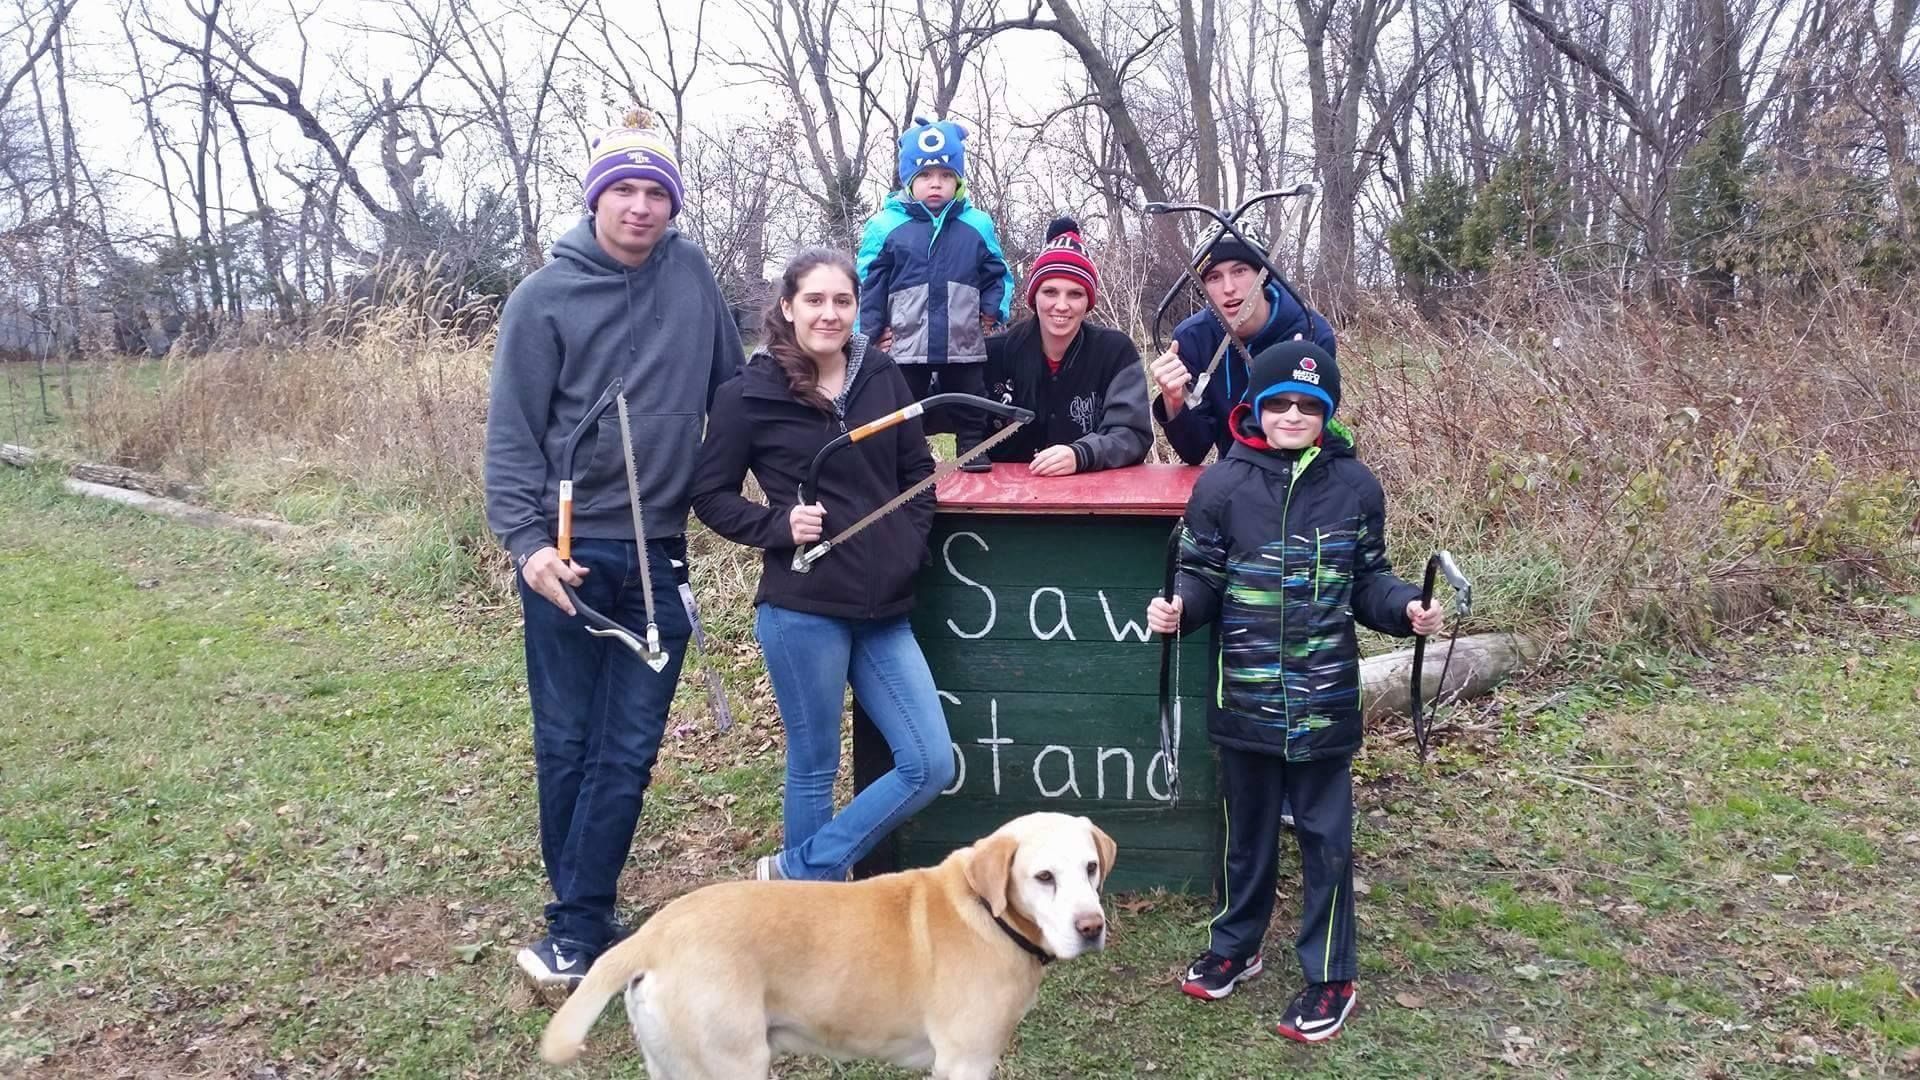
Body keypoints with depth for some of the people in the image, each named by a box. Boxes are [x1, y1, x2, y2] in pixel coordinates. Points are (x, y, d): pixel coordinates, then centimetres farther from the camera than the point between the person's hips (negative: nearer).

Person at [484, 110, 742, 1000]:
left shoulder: (690, 274, 6)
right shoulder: (545, 298, -2)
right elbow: (512, 434, -4)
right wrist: (525, 540, -15)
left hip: (658, 554, 3)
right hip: (567, 552, -2)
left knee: (628, 751, 3)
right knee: (566, 744, 6)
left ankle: (574, 930, 13)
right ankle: (586, 916, 21)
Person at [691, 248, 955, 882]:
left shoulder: (882, 378, 6)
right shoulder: (750, 393, -4)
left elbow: (918, 471, 16)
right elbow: (712, 495, 2)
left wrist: (909, 544, 2)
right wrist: (777, 526, -13)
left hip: (884, 608, 5)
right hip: (801, 609, -5)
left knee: (930, 767, 4)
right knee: (815, 769, 8)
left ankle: (797, 872, 18)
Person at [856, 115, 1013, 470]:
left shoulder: (978, 224, 3)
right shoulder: (885, 225, -4)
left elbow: (997, 275, 12)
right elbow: (868, 283, -1)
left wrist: (993, 311, -3)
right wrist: (870, 332, -5)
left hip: (965, 345, 2)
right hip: (905, 346, -1)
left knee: (971, 412, 14)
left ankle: (973, 451, 28)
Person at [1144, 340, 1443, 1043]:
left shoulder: (1354, 485, -1)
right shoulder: (1222, 484, -5)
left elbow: (1366, 582, 8)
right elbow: (1204, 580, 1)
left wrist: (1406, 609, -10)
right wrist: (1178, 609, -19)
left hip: (1324, 697, 0)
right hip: (1245, 696, 0)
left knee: (1325, 836, 9)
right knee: (1247, 828, 17)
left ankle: (1330, 978, 24)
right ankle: (1234, 947, 37)